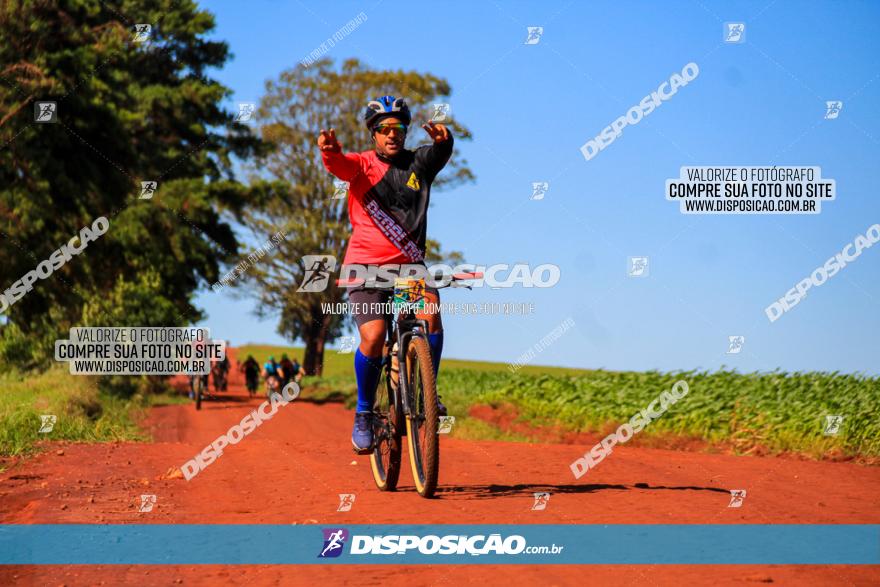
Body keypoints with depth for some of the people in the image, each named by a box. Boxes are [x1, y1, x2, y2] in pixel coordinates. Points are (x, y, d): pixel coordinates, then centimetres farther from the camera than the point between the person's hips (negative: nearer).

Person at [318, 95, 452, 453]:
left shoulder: (418, 163, 6)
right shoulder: (363, 164, 0)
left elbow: (440, 154, -14)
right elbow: (340, 165, -22)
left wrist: (442, 139, -39)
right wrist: (330, 151, -46)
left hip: (409, 264, 2)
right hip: (367, 265, -2)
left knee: (430, 314, -25)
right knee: (373, 337, -18)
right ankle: (364, 413, 3)